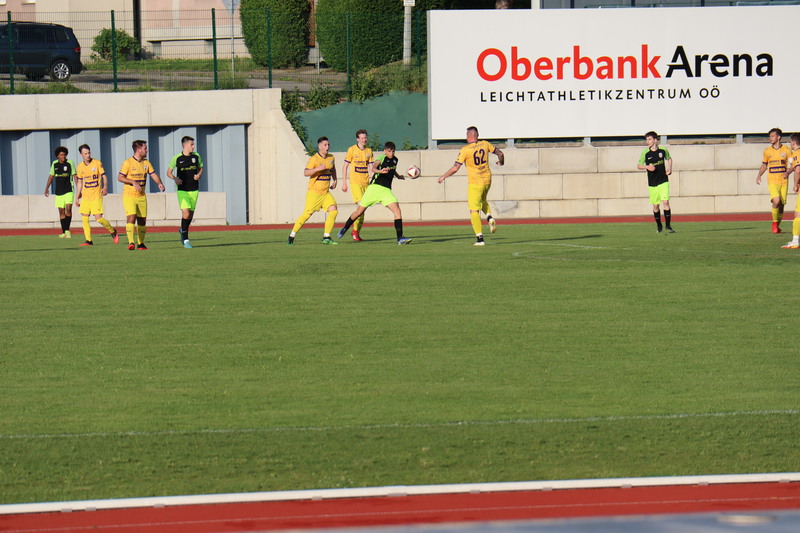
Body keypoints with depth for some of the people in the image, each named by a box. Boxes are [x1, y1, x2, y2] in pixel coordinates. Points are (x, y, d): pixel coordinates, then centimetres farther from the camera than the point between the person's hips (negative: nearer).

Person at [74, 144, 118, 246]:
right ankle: (88, 240, 3)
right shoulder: (80, 166, 8)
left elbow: (104, 176, -2)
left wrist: (105, 187, -21)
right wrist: (77, 197, 17)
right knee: (85, 218, -3)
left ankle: (113, 231, 12)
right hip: (85, 196, 5)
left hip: (96, 195, -5)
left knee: (98, 218, -11)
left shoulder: (97, 163, -4)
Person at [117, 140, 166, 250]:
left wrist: (159, 183, -14)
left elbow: (153, 175, 6)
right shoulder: (128, 162, -8)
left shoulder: (146, 163, 10)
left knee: (142, 220, 6)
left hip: (141, 196, 6)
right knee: (131, 217, -18)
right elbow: (120, 178, -9)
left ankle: (141, 243, 17)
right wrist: (133, 182, -19)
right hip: (129, 195, -6)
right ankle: (131, 243, -21)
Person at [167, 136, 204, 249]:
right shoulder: (177, 158, -4)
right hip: (182, 190, -4)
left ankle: (183, 231, 38)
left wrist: (199, 175, -4)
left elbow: (200, 168, 19)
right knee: (186, 213, -17)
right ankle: (186, 240, -11)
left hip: (194, 189, 4)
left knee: (190, 214, 9)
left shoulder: (196, 156, 4)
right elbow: (169, 172, 5)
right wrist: (175, 179, -15)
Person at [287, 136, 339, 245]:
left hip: (326, 192, 6)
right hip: (314, 192, -6)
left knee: (333, 210, -9)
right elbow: (306, 173, -20)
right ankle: (292, 236, 4)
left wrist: (334, 180, 16)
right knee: (307, 213, -9)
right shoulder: (314, 159, -11)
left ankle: (326, 237, -1)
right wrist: (318, 168, -31)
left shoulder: (331, 158, 10)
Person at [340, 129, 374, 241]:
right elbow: (345, 166, 2)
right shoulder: (352, 150, -2)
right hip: (355, 182, -5)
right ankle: (355, 231, -12)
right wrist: (344, 182, -2)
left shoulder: (369, 151, 10)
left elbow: (370, 167, 12)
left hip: (365, 182, 5)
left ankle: (357, 232, 13)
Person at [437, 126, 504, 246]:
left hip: (475, 183, -5)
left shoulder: (465, 150, -14)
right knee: (482, 200, 32)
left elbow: (455, 168, -14)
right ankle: (489, 217, 4)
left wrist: (443, 177, 0)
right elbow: (499, 153, 11)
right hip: (487, 180, 5)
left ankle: (479, 238, -7)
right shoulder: (485, 145, 0)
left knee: (474, 211, 0)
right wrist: (501, 162, 34)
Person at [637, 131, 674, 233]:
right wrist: (647, 167, -15)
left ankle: (668, 226, -6)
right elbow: (639, 166, 4)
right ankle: (659, 226, 23)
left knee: (665, 202, -13)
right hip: (652, 183, 1)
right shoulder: (645, 153, -4)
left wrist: (669, 168, 3)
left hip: (663, 181, -1)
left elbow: (669, 158, 20)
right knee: (655, 205, 5)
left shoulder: (663, 150, -1)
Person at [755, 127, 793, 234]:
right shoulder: (767, 151, 7)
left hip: (783, 180, 1)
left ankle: (777, 225, 21)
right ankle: (774, 223, -1)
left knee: (781, 204, 2)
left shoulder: (786, 150, 2)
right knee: (776, 201, -20)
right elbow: (764, 165, 18)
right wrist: (759, 176, 3)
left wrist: (787, 172, -15)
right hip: (772, 181, -1)